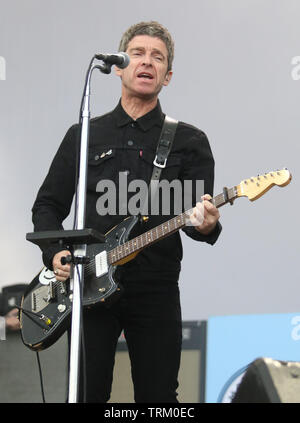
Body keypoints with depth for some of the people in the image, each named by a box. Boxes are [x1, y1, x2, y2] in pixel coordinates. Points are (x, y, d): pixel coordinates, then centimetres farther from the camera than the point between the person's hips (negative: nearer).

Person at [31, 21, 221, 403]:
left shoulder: (189, 142, 7)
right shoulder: (84, 135, 11)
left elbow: (197, 214, 1)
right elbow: (48, 205, 13)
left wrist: (204, 226, -23)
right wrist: (55, 253, -5)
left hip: (156, 290, -1)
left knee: (158, 398, 1)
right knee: (87, 394, 0)